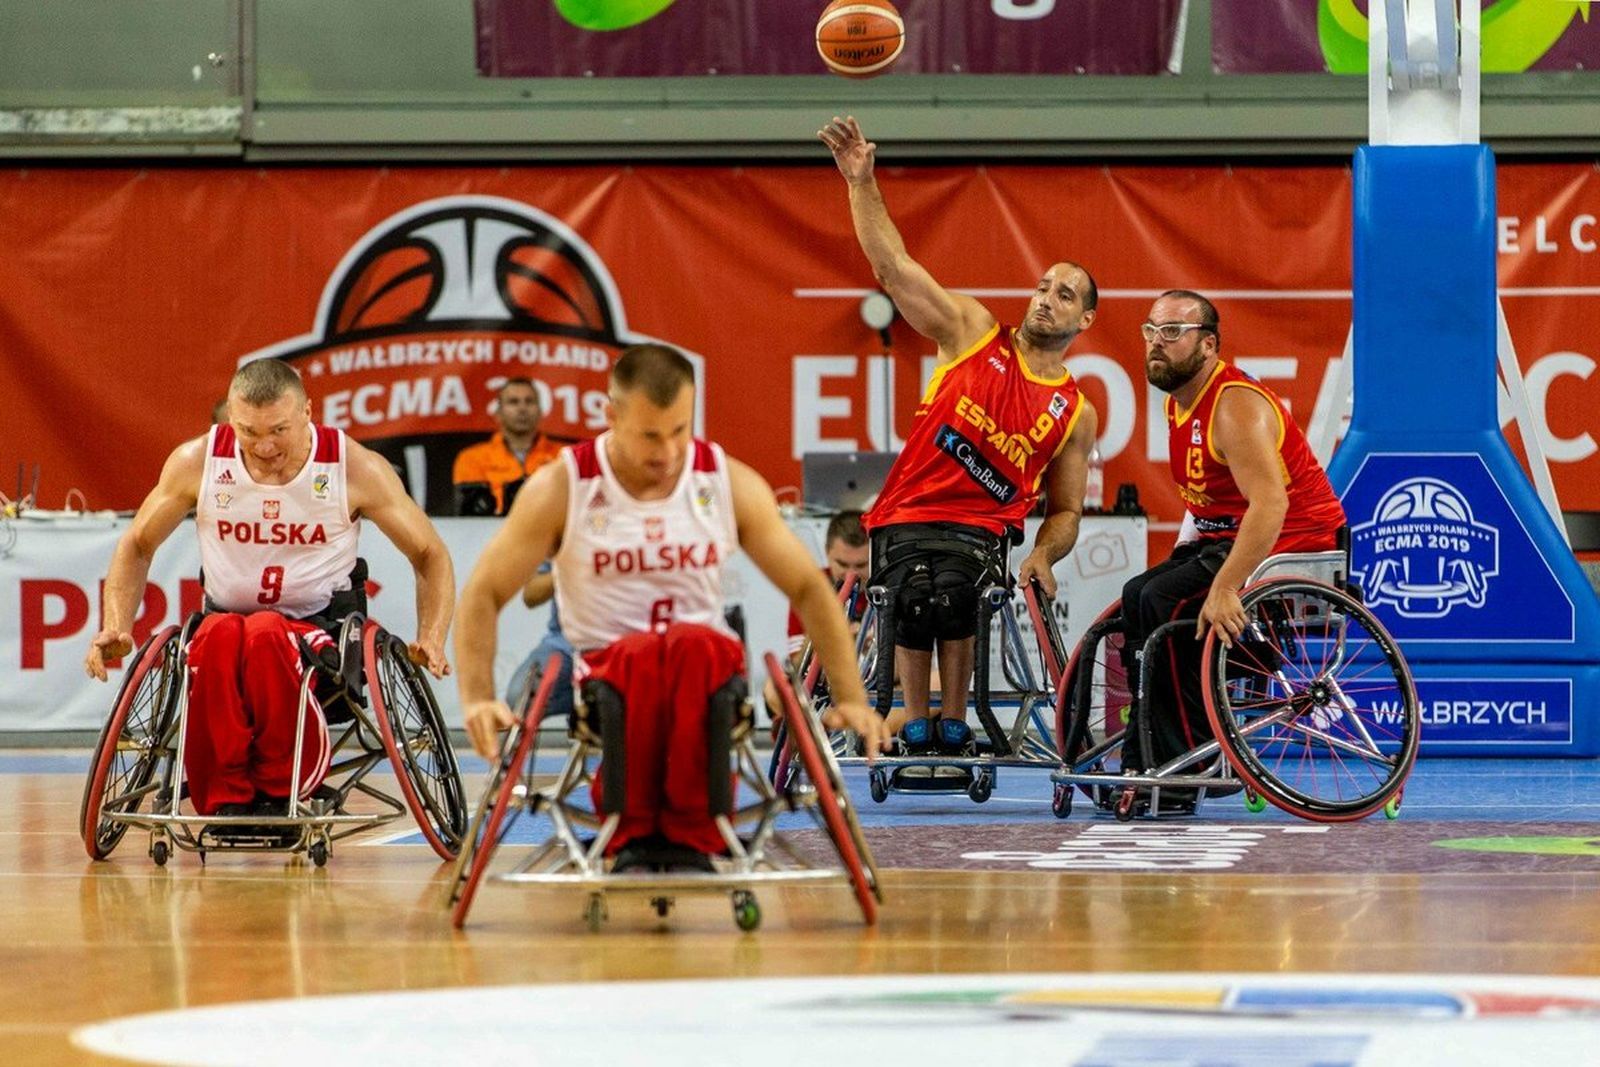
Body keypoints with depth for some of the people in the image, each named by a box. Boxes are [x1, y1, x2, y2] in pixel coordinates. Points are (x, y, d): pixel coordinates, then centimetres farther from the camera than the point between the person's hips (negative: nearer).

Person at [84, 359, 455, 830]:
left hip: (320, 629, -1)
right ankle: (225, 797, -28)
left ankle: (279, 790, -23)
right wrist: (117, 629, 0)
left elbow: (430, 555, 5)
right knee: (218, 637, -37)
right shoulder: (198, 461, -2)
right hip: (226, 615, 2)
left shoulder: (355, 468, -6)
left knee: (266, 634, -38)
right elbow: (137, 546, 14)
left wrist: (431, 640, -11)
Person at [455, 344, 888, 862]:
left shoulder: (731, 484, 1)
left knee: (695, 644, -36)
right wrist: (477, 698, -17)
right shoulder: (561, 489, -4)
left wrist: (850, 699, -3)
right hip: (606, 672, -1)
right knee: (639, 652, -38)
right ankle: (629, 832, -26)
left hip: (705, 670, 1)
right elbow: (482, 595, -2)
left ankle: (694, 831, -31)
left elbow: (808, 588, 7)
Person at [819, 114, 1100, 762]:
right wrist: (862, 182, -12)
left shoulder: (1076, 413, 13)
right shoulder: (974, 332, 9)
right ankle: (916, 715, -9)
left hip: (982, 529, 1)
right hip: (907, 519, -1)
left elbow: (1066, 509, 18)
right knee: (918, 595, -32)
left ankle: (952, 721, -14)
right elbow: (893, 264, 1)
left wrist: (1043, 553, -5)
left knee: (953, 591, -33)